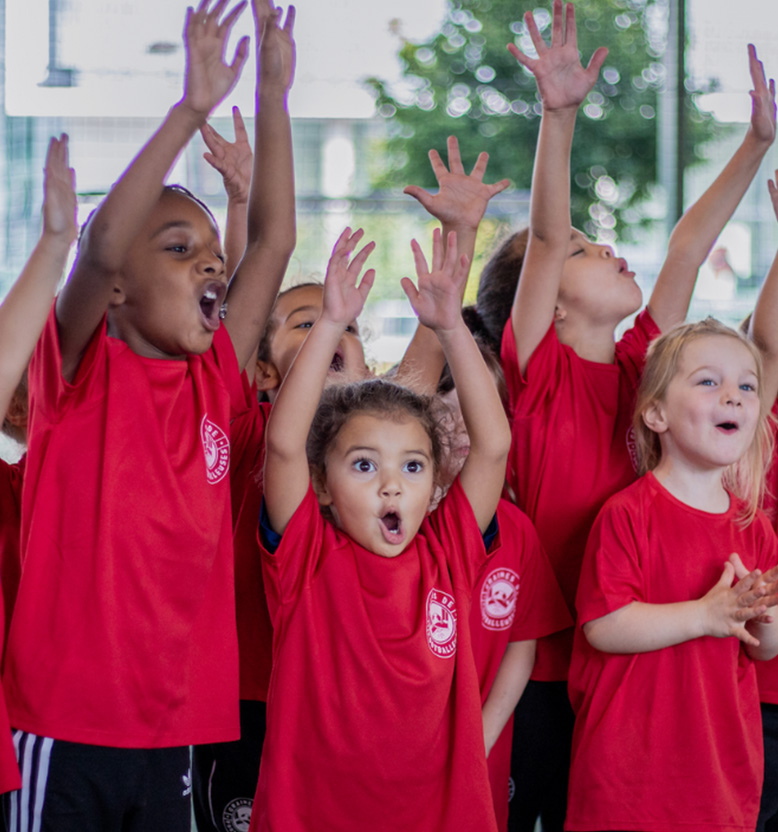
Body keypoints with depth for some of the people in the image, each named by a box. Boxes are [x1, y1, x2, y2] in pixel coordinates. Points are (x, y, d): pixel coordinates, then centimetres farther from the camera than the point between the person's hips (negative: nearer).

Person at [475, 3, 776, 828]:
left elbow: (685, 252, 6)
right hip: (543, 661, -5)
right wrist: (559, 113, -32)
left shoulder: (636, 365, 7)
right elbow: (545, 239, -21)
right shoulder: (538, 371, -9)